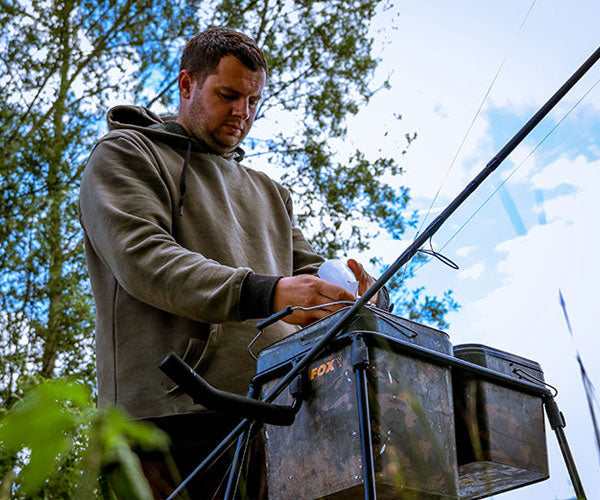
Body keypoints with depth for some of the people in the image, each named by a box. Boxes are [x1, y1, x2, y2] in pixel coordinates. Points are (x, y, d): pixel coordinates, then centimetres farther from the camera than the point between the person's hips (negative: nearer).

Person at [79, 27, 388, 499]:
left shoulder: (270, 192, 29)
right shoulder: (124, 154, 10)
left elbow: (309, 273, 22)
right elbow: (142, 257, -9)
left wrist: (351, 297, -5)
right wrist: (265, 293, -22)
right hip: (176, 415, -5)